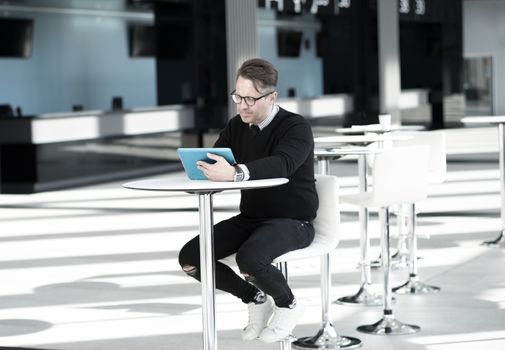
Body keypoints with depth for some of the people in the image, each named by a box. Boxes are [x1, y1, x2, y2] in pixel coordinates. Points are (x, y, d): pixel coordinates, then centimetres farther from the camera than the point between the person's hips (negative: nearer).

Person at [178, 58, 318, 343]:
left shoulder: (296, 127, -14)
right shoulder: (236, 127, 6)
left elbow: (281, 164, -35)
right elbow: (213, 168, -3)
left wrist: (235, 173, -51)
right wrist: (199, 168, -29)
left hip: (291, 221, -7)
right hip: (250, 217, 7)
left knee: (249, 259, -36)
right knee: (190, 258, -11)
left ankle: (288, 304, -2)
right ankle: (255, 299, 11)